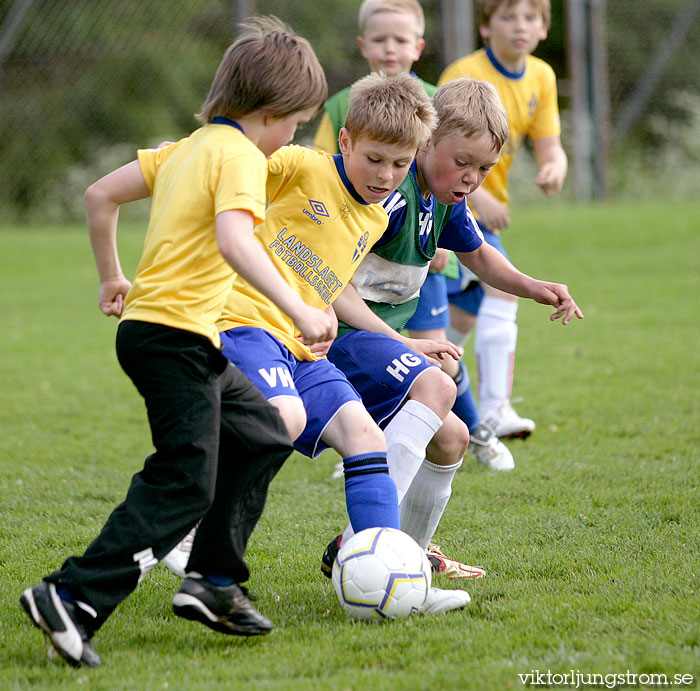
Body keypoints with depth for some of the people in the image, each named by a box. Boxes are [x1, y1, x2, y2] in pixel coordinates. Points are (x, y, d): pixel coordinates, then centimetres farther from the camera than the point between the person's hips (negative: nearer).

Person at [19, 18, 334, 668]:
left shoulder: (189, 147, 16)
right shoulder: (240, 157, -11)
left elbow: (100, 195, 20)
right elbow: (234, 242, -29)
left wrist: (111, 277, 29)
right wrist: (299, 310, -33)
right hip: (175, 333, -10)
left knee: (264, 437, 20)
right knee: (185, 484, -13)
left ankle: (213, 582, 19)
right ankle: (73, 597, -19)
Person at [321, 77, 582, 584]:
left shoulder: (448, 197, 8)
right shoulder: (392, 192, -22)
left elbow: (477, 255, 29)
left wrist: (533, 288, 10)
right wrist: (401, 343, -28)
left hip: (379, 334, 10)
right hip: (334, 330, -10)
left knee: (450, 439, 14)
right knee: (435, 386, -31)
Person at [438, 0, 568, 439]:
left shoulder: (541, 77, 3)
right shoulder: (464, 76, -18)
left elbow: (549, 147, 1)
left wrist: (555, 169, -23)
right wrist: (477, 195, -31)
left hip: (486, 207, 8)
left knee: (466, 317, 16)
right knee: (502, 287, -25)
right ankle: (494, 409, -29)